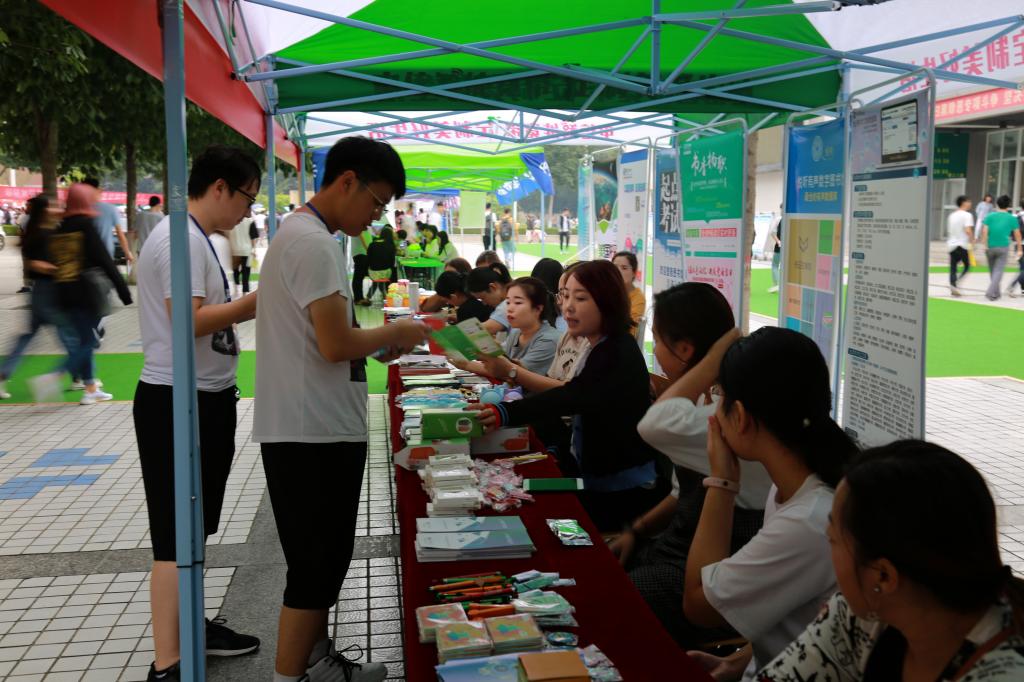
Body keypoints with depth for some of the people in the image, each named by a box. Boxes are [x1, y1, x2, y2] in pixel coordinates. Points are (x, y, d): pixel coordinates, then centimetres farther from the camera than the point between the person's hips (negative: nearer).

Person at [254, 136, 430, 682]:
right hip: (314, 433, -11)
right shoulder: (313, 242, -18)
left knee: (324, 557, 20)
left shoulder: (298, 234, 15)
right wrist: (396, 333, -7)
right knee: (317, 564, 0)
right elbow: (336, 345, -23)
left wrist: (377, 345, 9)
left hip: (311, 429, 11)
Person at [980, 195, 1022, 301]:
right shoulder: (1012, 218, 3)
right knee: (998, 271, -3)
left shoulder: (990, 216, 3)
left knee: (992, 271, 15)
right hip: (1003, 247, -2)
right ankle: (991, 292, -19)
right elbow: (1017, 235, 7)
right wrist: (1019, 249, 14)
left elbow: (984, 231, -8)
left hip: (990, 247, 2)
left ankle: (997, 292, 26)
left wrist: (985, 245, -6)